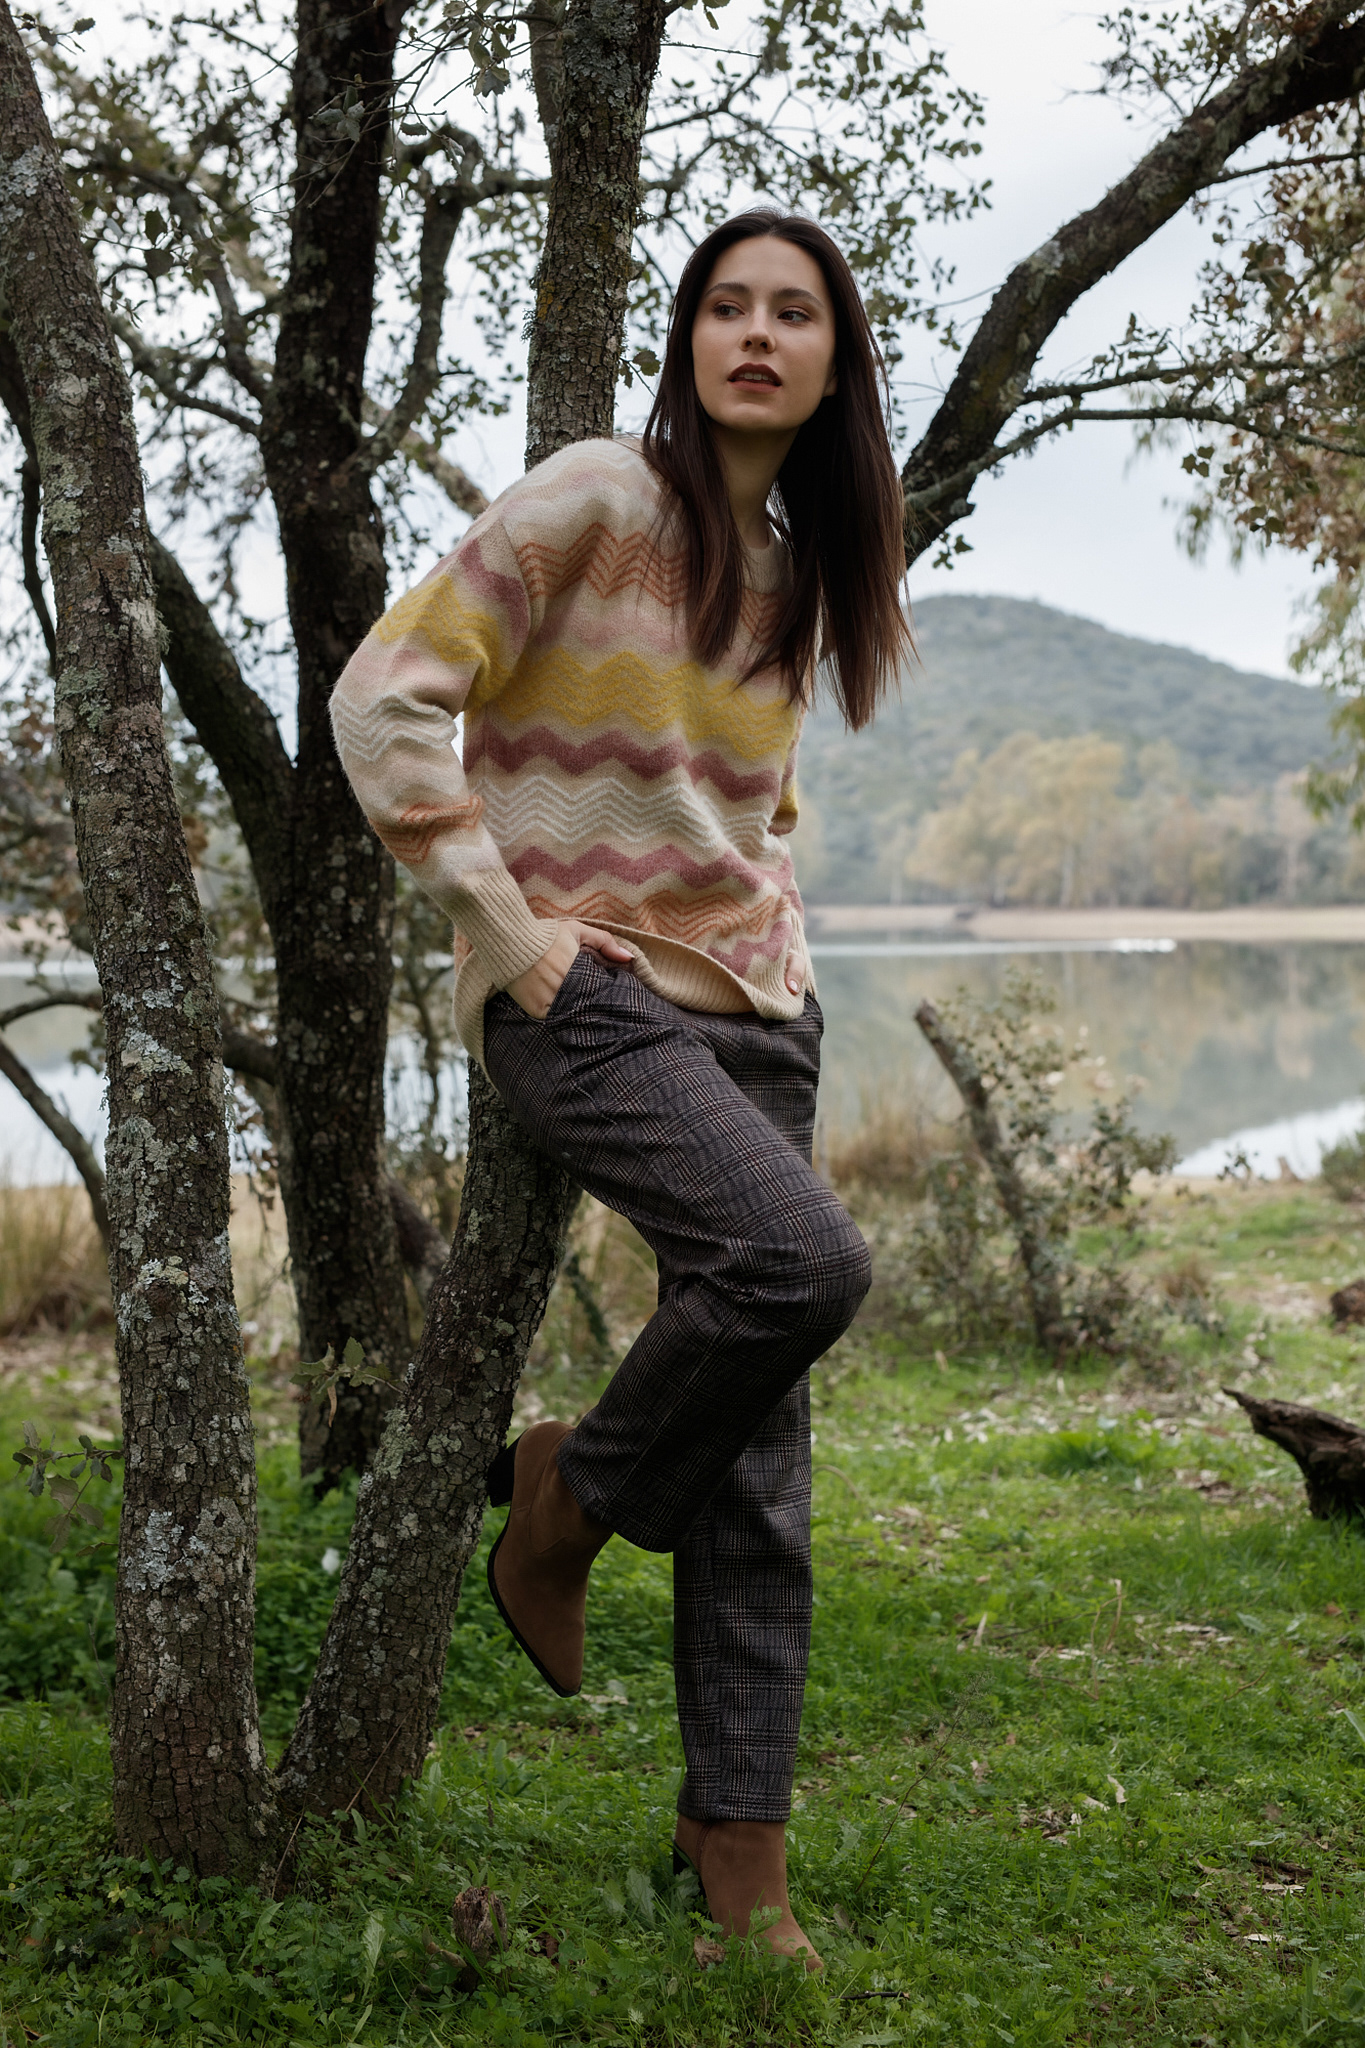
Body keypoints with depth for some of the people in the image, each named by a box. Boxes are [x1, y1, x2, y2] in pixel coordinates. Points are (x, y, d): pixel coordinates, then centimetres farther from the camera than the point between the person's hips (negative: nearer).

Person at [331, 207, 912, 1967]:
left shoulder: (797, 566, 14)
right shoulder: (596, 499, -7)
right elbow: (386, 699, -12)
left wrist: (775, 926, 14)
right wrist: (500, 921, -15)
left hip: (748, 1009, 7)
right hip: (583, 996, -6)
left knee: (759, 1459, 3)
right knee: (799, 1259, -31)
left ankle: (740, 1850, 13)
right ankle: (568, 1496, -2)